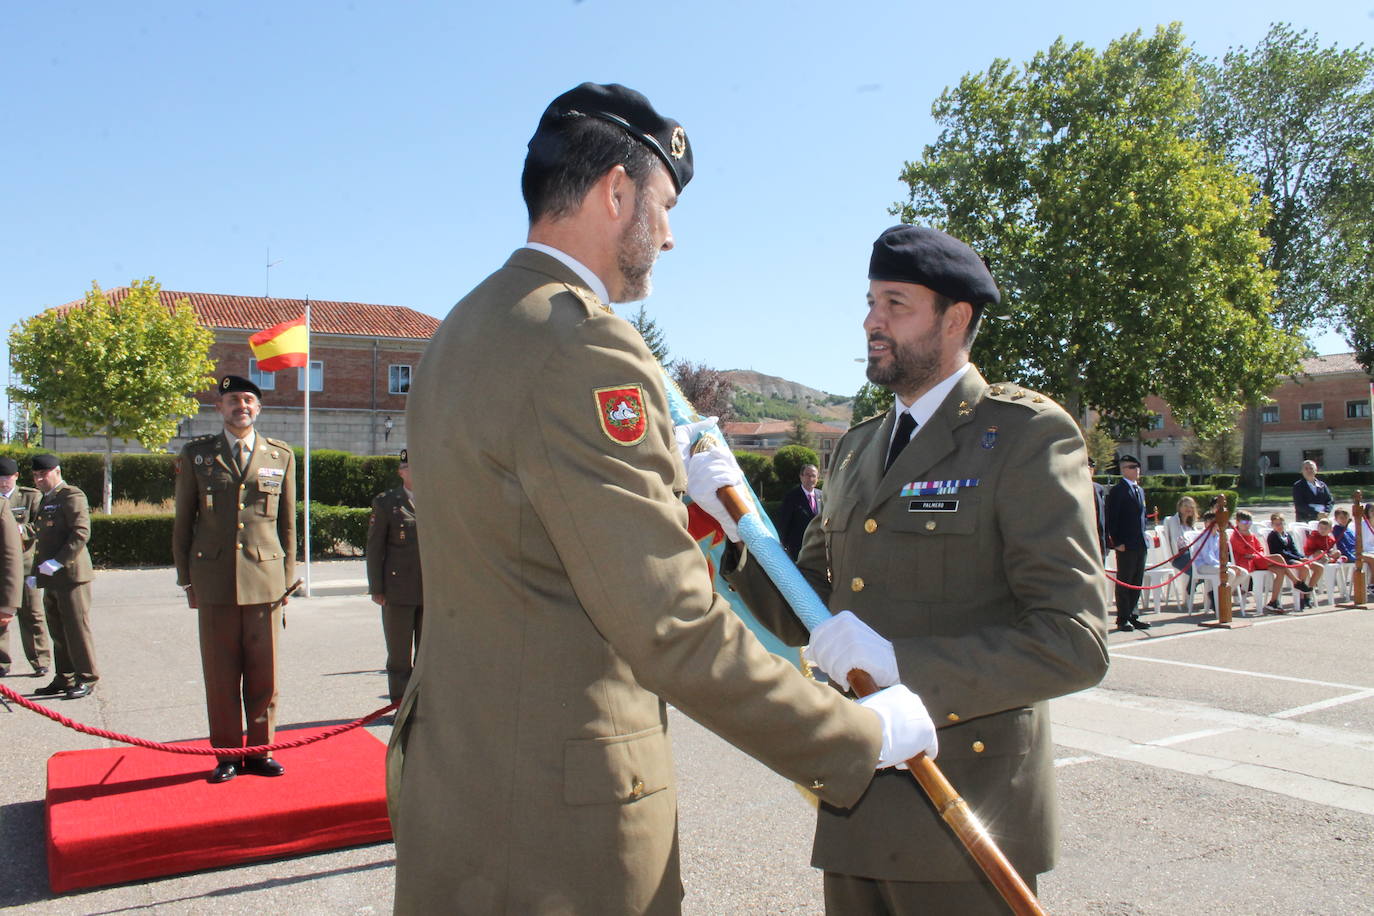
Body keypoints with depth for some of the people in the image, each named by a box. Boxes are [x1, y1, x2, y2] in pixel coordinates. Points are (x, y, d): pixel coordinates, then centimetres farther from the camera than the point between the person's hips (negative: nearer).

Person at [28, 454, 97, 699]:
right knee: (58, 632, 13)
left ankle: (86, 679, 4)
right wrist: (37, 573, 19)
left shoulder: (72, 496, -8)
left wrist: (57, 562, -23)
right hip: (51, 579, 9)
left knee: (76, 629, -4)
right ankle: (64, 679, 21)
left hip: (71, 575, -9)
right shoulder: (46, 500, 21)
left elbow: (81, 533, -19)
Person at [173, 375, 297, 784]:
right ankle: (227, 753, 18)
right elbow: (182, 523, 10)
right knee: (220, 674, 5)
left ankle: (260, 750, 19)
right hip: (214, 582, 0)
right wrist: (187, 580, 6)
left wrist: (287, 578, 7)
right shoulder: (195, 455, 8)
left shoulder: (281, 456, 8)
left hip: (265, 581, 0)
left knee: (263, 672, 5)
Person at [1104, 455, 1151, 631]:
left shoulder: (1140, 490, 17)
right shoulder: (1117, 491, -9)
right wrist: (1117, 542, -16)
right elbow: (1111, 518, -13)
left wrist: (1144, 538, 15)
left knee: (1137, 583, 12)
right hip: (1125, 545, -8)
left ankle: (1131, 616, 21)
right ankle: (1123, 619, 6)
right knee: (1124, 583, -1)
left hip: (1140, 544, 8)